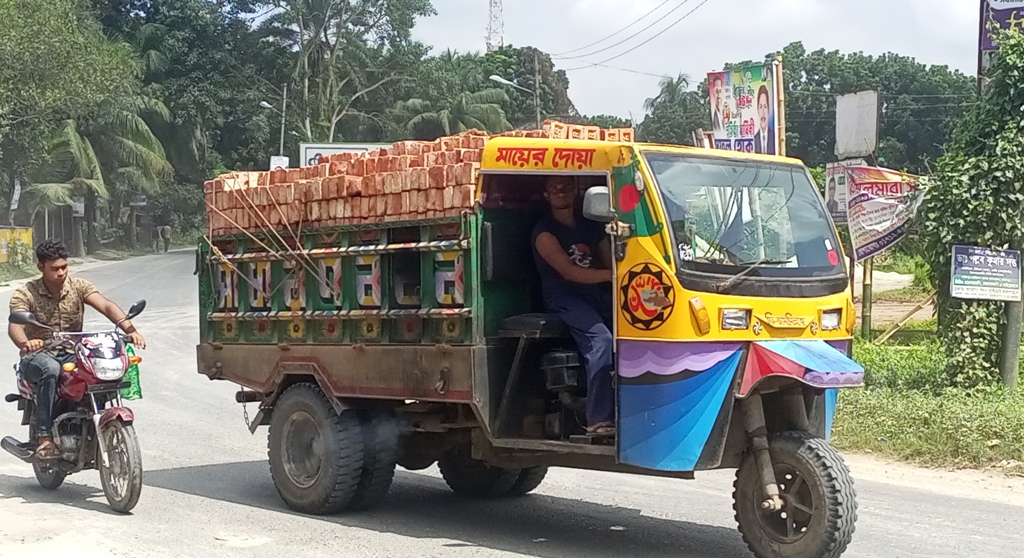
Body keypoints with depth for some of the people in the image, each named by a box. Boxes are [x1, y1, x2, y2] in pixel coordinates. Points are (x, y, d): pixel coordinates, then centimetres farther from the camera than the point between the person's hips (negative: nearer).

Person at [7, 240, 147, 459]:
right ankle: (44, 437, -36)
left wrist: (130, 329, -35)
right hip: (38, 356, -2)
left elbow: (106, 306, -15)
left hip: (72, 355, 3)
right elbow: (15, 325, -24)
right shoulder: (25, 294, -6)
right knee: (50, 369, -38)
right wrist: (25, 343, -49)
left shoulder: (79, 286, 0)